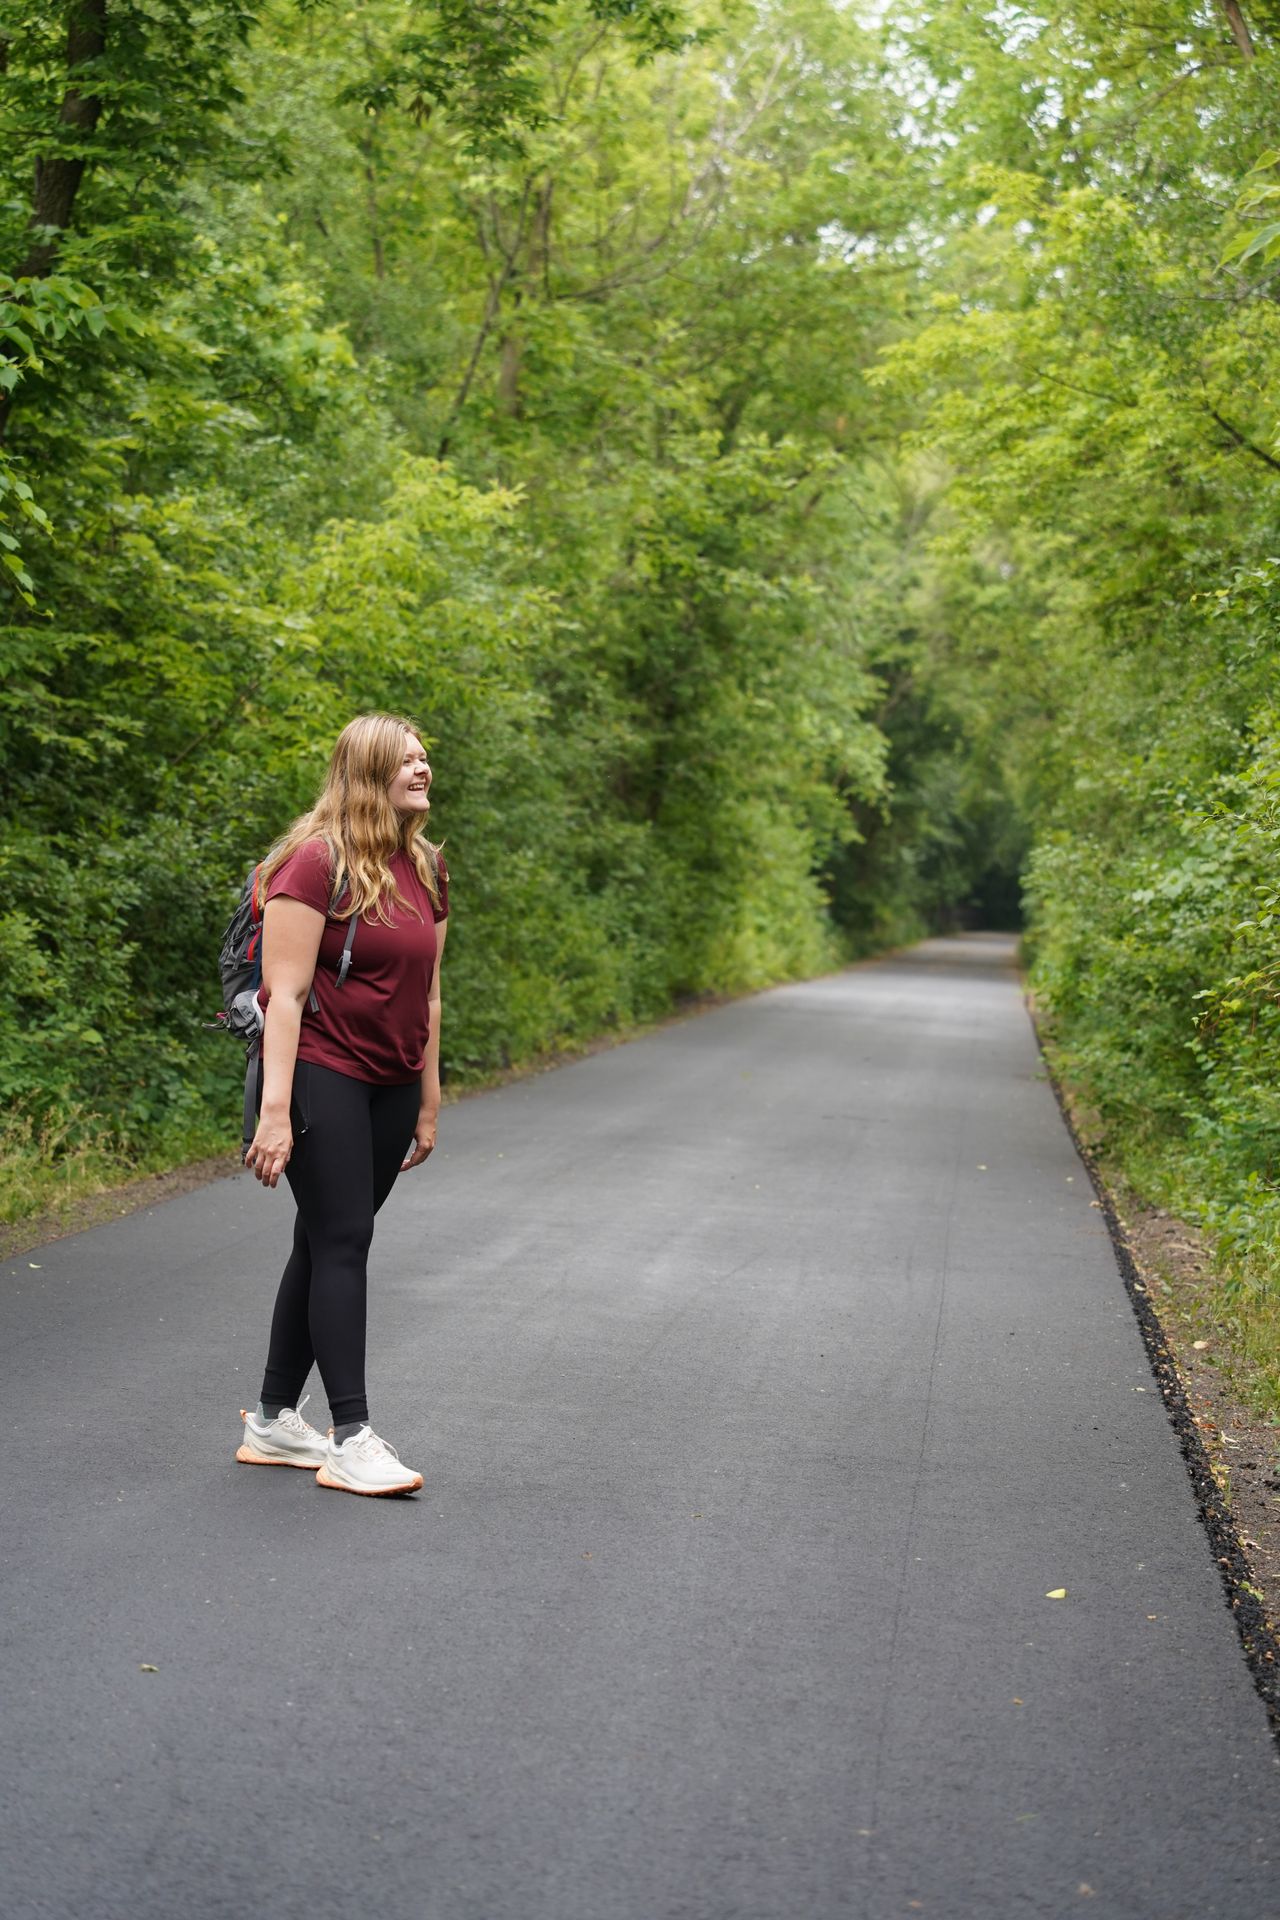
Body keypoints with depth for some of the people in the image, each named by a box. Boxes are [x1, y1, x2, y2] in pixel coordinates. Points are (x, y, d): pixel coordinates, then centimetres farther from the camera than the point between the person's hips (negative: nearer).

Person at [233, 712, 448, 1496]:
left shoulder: (427, 870, 10)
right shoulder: (317, 862, -12)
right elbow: (285, 994, -16)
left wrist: (428, 1104, 16)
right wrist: (275, 1109, -21)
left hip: (391, 1086, 7)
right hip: (322, 1075, -7)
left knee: (327, 1242, 11)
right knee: (342, 1241, -9)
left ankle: (275, 1420, 20)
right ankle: (352, 1438, -5)